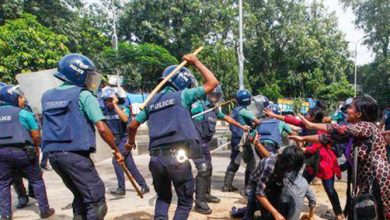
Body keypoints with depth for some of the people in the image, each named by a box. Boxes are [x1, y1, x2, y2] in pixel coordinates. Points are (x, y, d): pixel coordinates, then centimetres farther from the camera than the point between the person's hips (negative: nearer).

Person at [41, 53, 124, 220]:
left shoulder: (47, 96, 15)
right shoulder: (84, 95, -6)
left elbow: (46, 126, 20)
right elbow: (102, 129, -11)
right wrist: (116, 150, -2)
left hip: (53, 154, 8)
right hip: (75, 154, -8)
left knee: (80, 197, 21)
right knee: (96, 202, -2)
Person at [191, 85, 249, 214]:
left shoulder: (215, 110, 13)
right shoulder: (200, 105, -13)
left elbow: (227, 118, 25)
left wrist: (242, 127, 32)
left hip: (205, 144, 9)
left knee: (208, 169, 17)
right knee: (203, 170, -14)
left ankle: (206, 194, 34)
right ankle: (199, 202, -7)